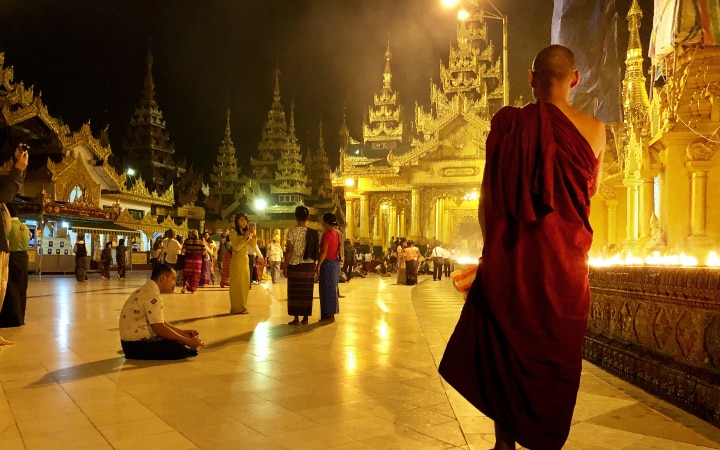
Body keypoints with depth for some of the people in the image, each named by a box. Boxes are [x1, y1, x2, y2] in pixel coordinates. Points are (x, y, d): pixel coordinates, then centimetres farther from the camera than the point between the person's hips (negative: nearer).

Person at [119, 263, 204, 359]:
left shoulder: (147, 290, 12)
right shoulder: (153, 295, -19)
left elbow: (159, 322, 17)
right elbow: (159, 328, -23)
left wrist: (182, 332, 11)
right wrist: (187, 341, -17)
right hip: (136, 345, -11)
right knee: (179, 348, -21)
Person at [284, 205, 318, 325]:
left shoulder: (292, 231, -9)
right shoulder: (314, 233, 3)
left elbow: (289, 251, -11)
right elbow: (316, 252, 5)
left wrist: (285, 266, -6)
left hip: (295, 265, -4)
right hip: (309, 266, 4)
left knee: (295, 292, 3)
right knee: (307, 292, 9)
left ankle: (296, 318, 4)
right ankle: (305, 318, 13)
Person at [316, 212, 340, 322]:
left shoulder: (327, 234, -16)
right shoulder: (337, 234, 10)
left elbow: (324, 252, -20)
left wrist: (318, 265, -16)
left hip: (327, 263, -9)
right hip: (335, 263, 9)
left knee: (327, 289, -1)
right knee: (332, 288, 15)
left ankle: (330, 315, 3)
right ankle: (330, 314, 22)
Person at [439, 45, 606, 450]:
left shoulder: (509, 124, -4)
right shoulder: (593, 129, -3)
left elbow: (488, 197, -1)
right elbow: (593, 189, 13)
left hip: (510, 257, 0)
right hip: (566, 259, 1)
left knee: (503, 349, 14)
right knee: (556, 356, 14)